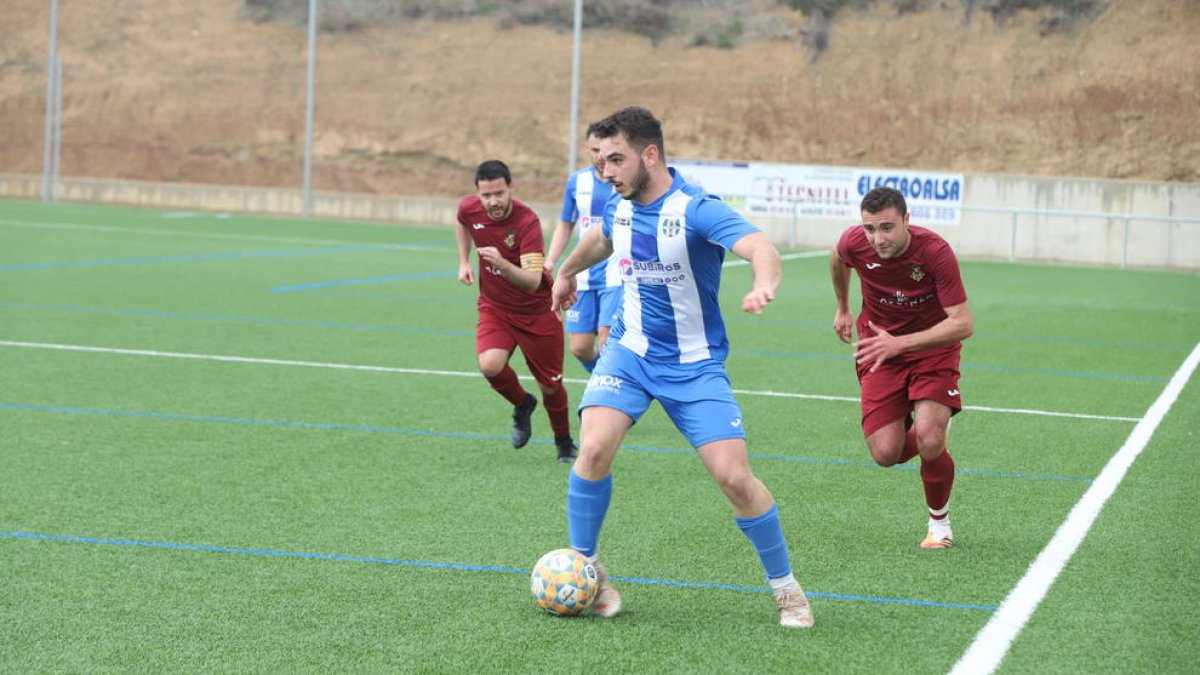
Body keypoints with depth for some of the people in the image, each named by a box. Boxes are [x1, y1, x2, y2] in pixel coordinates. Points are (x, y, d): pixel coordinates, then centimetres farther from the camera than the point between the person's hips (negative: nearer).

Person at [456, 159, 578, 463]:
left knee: (550, 386, 6)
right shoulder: (469, 208, -13)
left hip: (537, 312, -3)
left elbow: (532, 281, -37)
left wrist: (502, 263, -54)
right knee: (490, 365, -24)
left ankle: (564, 442, 36)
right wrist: (464, 262, 7)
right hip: (494, 308, 3)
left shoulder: (527, 221, -29)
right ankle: (522, 404, 10)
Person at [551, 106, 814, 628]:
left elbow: (760, 247, -39)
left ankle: (785, 586, 11)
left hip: (694, 365, -4)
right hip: (629, 350, 4)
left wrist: (764, 285, -61)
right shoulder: (618, 209, -2)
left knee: (734, 477, -12)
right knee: (594, 449, -20)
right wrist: (567, 271, 42)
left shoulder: (696, 210, -22)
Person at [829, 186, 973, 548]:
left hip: (932, 349, -3)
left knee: (929, 442, -22)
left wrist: (900, 344, -36)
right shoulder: (854, 242, -17)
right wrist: (842, 308, 23)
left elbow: (962, 324, -29)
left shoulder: (935, 252, -27)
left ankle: (939, 522, 8)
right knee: (885, 454, -10)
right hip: (879, 350, 3)